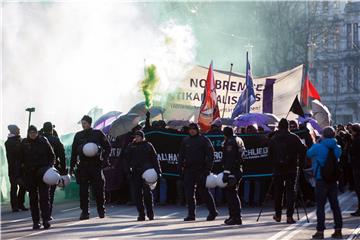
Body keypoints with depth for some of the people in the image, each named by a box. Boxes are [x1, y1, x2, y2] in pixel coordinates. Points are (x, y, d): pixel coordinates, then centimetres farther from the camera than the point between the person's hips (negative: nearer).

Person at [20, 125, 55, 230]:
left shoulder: (43, 141, 0)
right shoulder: (24, 143, 4)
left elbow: (52, 155, 8)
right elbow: (21, 159, 8)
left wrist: (49, 166, -7)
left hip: (43, 172, -2)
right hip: (29, 173, 2)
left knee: (44, 196, -8)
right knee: (33, 198, 5)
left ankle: (46, 220, -10)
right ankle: (36, 222, 10)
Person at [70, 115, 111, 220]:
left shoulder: (98, 133, 4)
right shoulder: (78, 135, 11)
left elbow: (107, 147, 8)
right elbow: (74, 151, 13)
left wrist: (105, 159, -4)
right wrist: (72, 166, 9)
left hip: (96, 165, -2)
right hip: (83, 166, 2)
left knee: (99, 189, 0)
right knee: (83, 190, -1)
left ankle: (101, 210, 13)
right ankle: (84, 211, 4)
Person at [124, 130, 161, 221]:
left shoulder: (148, 145, 6)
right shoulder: (131, 147, 12)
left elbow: (154, 159, 6)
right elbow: (127, 160, 13)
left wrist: (158, 171, 0)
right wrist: (128, 172, 4)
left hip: (147, 172, -3)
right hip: (136, 173, 3)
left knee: (147, 192, -6)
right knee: (138, 194, 1)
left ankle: (150, 213, 5)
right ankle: (141, 214, 6)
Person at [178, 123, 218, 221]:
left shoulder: (204, 140, 0)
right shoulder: (185, 141, 12)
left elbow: (210, 154, -4)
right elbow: (181, 155, 17)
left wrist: (208, 168, -12)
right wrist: (180, 168, 8)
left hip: (201, 170, -4)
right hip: (189, 170, 4)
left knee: (204, 191, -2)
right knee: (189, 193, 2)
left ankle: (213, 212, 9)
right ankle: (191, 214, 7)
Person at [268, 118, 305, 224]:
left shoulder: (273, 139, 0)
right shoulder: (294, 138, -5)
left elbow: (270, 156, 3)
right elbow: (302, 151, -5)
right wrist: (296, 159, 12)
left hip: (278, 169, 2)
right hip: (291, 169, -2)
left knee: (278, 191, 13)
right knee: (290, 191, 0)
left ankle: (278, 215, 20)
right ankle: (289, 216, -8)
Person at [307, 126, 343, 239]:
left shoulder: (318, 147, -11)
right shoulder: (337, 148, 0)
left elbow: (308, 154, 4)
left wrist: (315, 142, 17)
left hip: (321, 180, -4)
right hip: (333, 180, 4)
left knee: (320, 206, -1)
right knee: (335, 205, 9)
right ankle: (338, 230, 10)